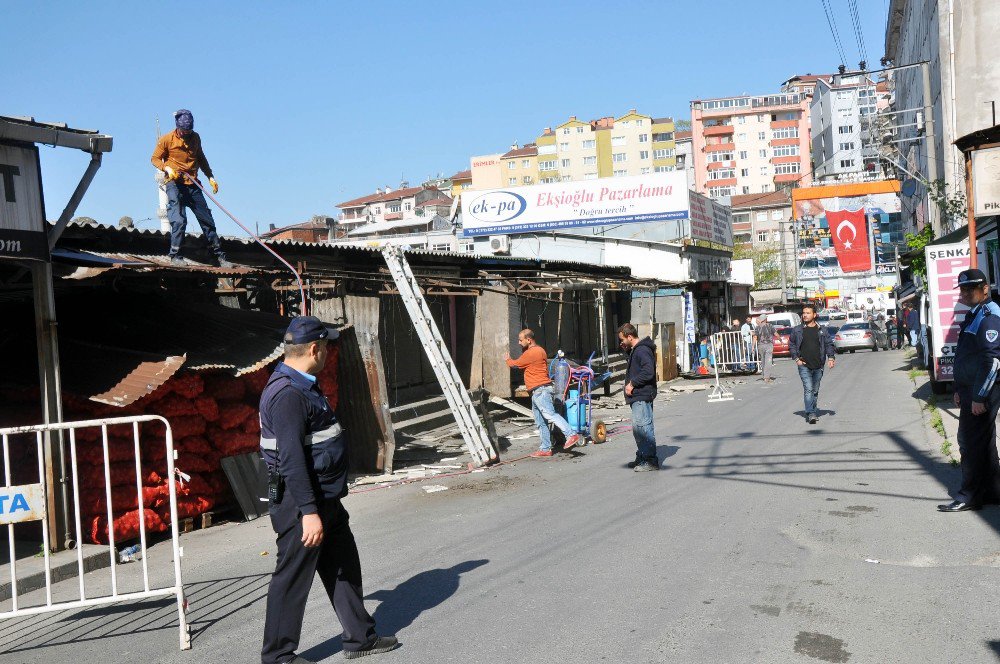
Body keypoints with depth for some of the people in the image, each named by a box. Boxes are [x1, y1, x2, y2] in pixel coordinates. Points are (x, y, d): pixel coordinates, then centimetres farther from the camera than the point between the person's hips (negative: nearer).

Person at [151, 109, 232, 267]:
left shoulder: (195, 137, 10)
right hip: (175, 184, -4)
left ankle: (220, 256, 10)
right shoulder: (167, 139, -3)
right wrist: (167, 168, -16)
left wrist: (210, 177, 18)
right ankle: (175, 256, -6)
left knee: (207, 220, 4)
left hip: (193, 184, 4)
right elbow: (155, 158, 2)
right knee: (179, 221, -16)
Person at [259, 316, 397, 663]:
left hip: (326, 499, 10)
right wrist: (308, 512, -28)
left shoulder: (303, 386, 11)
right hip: (302, 504, -10)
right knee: (293, 578, 3)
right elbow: (291, 459, -27)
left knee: (344, 568, 18)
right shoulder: (287, 394, -22)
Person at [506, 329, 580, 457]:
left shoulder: (531, 353, -12)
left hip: (540, 390, -11)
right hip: (537, 392, 11)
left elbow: (515, 364, -2)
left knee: (550, 415, -20)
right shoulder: (539, 350, 20)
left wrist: (508, 360, 19)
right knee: (540, 422, 10)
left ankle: (571, 435, -28)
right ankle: (545, 449, 11)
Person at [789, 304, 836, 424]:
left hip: (818, 366, 2)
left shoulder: (822, 330, 6)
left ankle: (812, 412, 23)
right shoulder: (797, 330, 4)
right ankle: (811, 414, -17)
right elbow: (791, 345, 10)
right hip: (804, 366, -2)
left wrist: (830, 358, -3)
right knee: (808, 389, -13)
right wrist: (796, 359, -1)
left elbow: (829, 344, 10)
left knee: (815, 391, 11)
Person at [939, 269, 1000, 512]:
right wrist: (960, 390, 21)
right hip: (971, 391, 10)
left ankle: (970, 496, 4)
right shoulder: (973, 315, 16)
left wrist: (979, 397, -23)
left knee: (972, 443, -4)